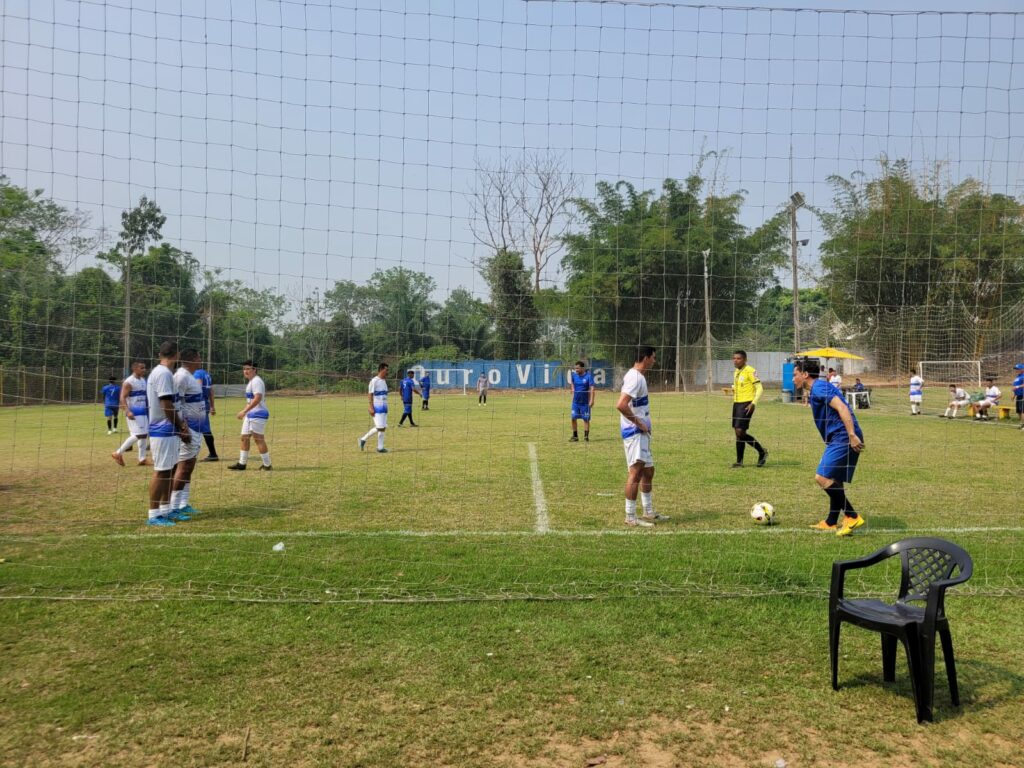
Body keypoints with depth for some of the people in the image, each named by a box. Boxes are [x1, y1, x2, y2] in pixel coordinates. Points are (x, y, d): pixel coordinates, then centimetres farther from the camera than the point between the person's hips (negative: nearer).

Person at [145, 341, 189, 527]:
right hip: (164, 431, -10)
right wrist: (182, 430, -13)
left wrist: (181, 424, 9)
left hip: (168, 430, 10)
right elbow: (167, 406, -19)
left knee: (169, 470, 14)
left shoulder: (160, 372, 15)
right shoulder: (164, 373, -16)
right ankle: (153, 515, -1)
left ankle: (165, 510, 21)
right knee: (161, 472, -6)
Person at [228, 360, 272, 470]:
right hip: (250, 414, 11)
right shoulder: (251, 382, 18)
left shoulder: (256, 381, -15)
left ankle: (267, 465, 1)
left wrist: (244, 411, -28)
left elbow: (258, 398, -26)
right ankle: (242, 463, 20)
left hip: (258, 414, -10)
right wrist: (245, 412, 23)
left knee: (258, 439, -6)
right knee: (244, 437, 12)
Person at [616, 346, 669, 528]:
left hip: (641, 433, 11)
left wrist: (643, 424, 14)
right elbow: (621, 405, -28)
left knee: (648, 471, 16)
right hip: (634, 432, -11)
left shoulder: (638, 376, 15)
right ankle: (631, 517, -5)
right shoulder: (634, 377, -17)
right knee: (636, 472, -9)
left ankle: (649, 513, 26)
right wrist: (638, 422, -19)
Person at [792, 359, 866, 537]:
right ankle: (831, 523, 22)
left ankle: (852, 517, -9)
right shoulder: (818, 389, 21)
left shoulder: (819, 388, -10)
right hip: (840, 440, 11)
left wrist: (852, 435, -27)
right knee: (835, 481, 14)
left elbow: (842, 407, -22)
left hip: (843, 438, -11)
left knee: (822, 477, -15)